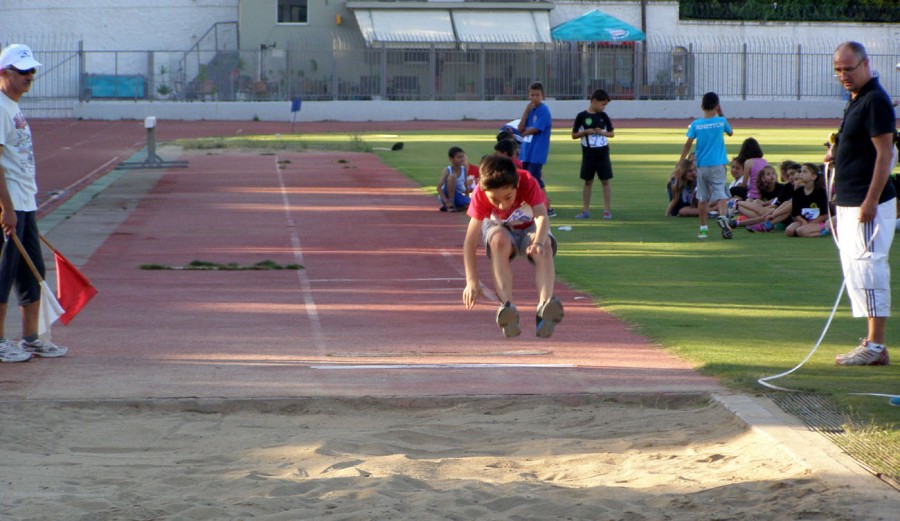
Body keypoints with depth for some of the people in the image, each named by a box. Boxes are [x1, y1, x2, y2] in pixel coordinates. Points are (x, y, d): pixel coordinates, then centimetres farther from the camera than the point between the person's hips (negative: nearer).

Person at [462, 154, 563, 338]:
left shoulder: (528, 183, -32)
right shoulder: (481, 194, -29)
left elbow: (541, 216, -45)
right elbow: (470, 239, -30)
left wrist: (538, 242, -67)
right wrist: (472, 281, -38)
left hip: (530, 228, 0)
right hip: (499, 228, 0)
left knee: (545, 247, -35)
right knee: (499, 241, -36)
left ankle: (545, 307, -48)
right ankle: (507, 307, -43)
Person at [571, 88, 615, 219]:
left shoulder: (603, 116, 3)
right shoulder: (582, 116, -4)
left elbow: (612, 133, 10)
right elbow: (574, 135, 0)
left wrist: (602, 132, -9)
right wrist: (586, 132, -16)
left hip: (603, 152, 1)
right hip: (588, 153, -1)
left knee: (605, 181, 0)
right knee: (588, 182, 6)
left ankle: (607, 210, 4)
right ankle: (585, 210, 11)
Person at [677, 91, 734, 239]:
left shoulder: (696, 124, -2)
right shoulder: (721, 121, -1)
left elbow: (688, 145, -3)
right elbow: (730, 133, 19)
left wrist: (680, 164, 2)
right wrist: (721, 115, 23)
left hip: (701, 165, 1)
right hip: (717, 164, -1)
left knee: (702, 197, 11)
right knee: (720, 192, -8)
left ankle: (703, 228, 14)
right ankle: (722, 216, -36)